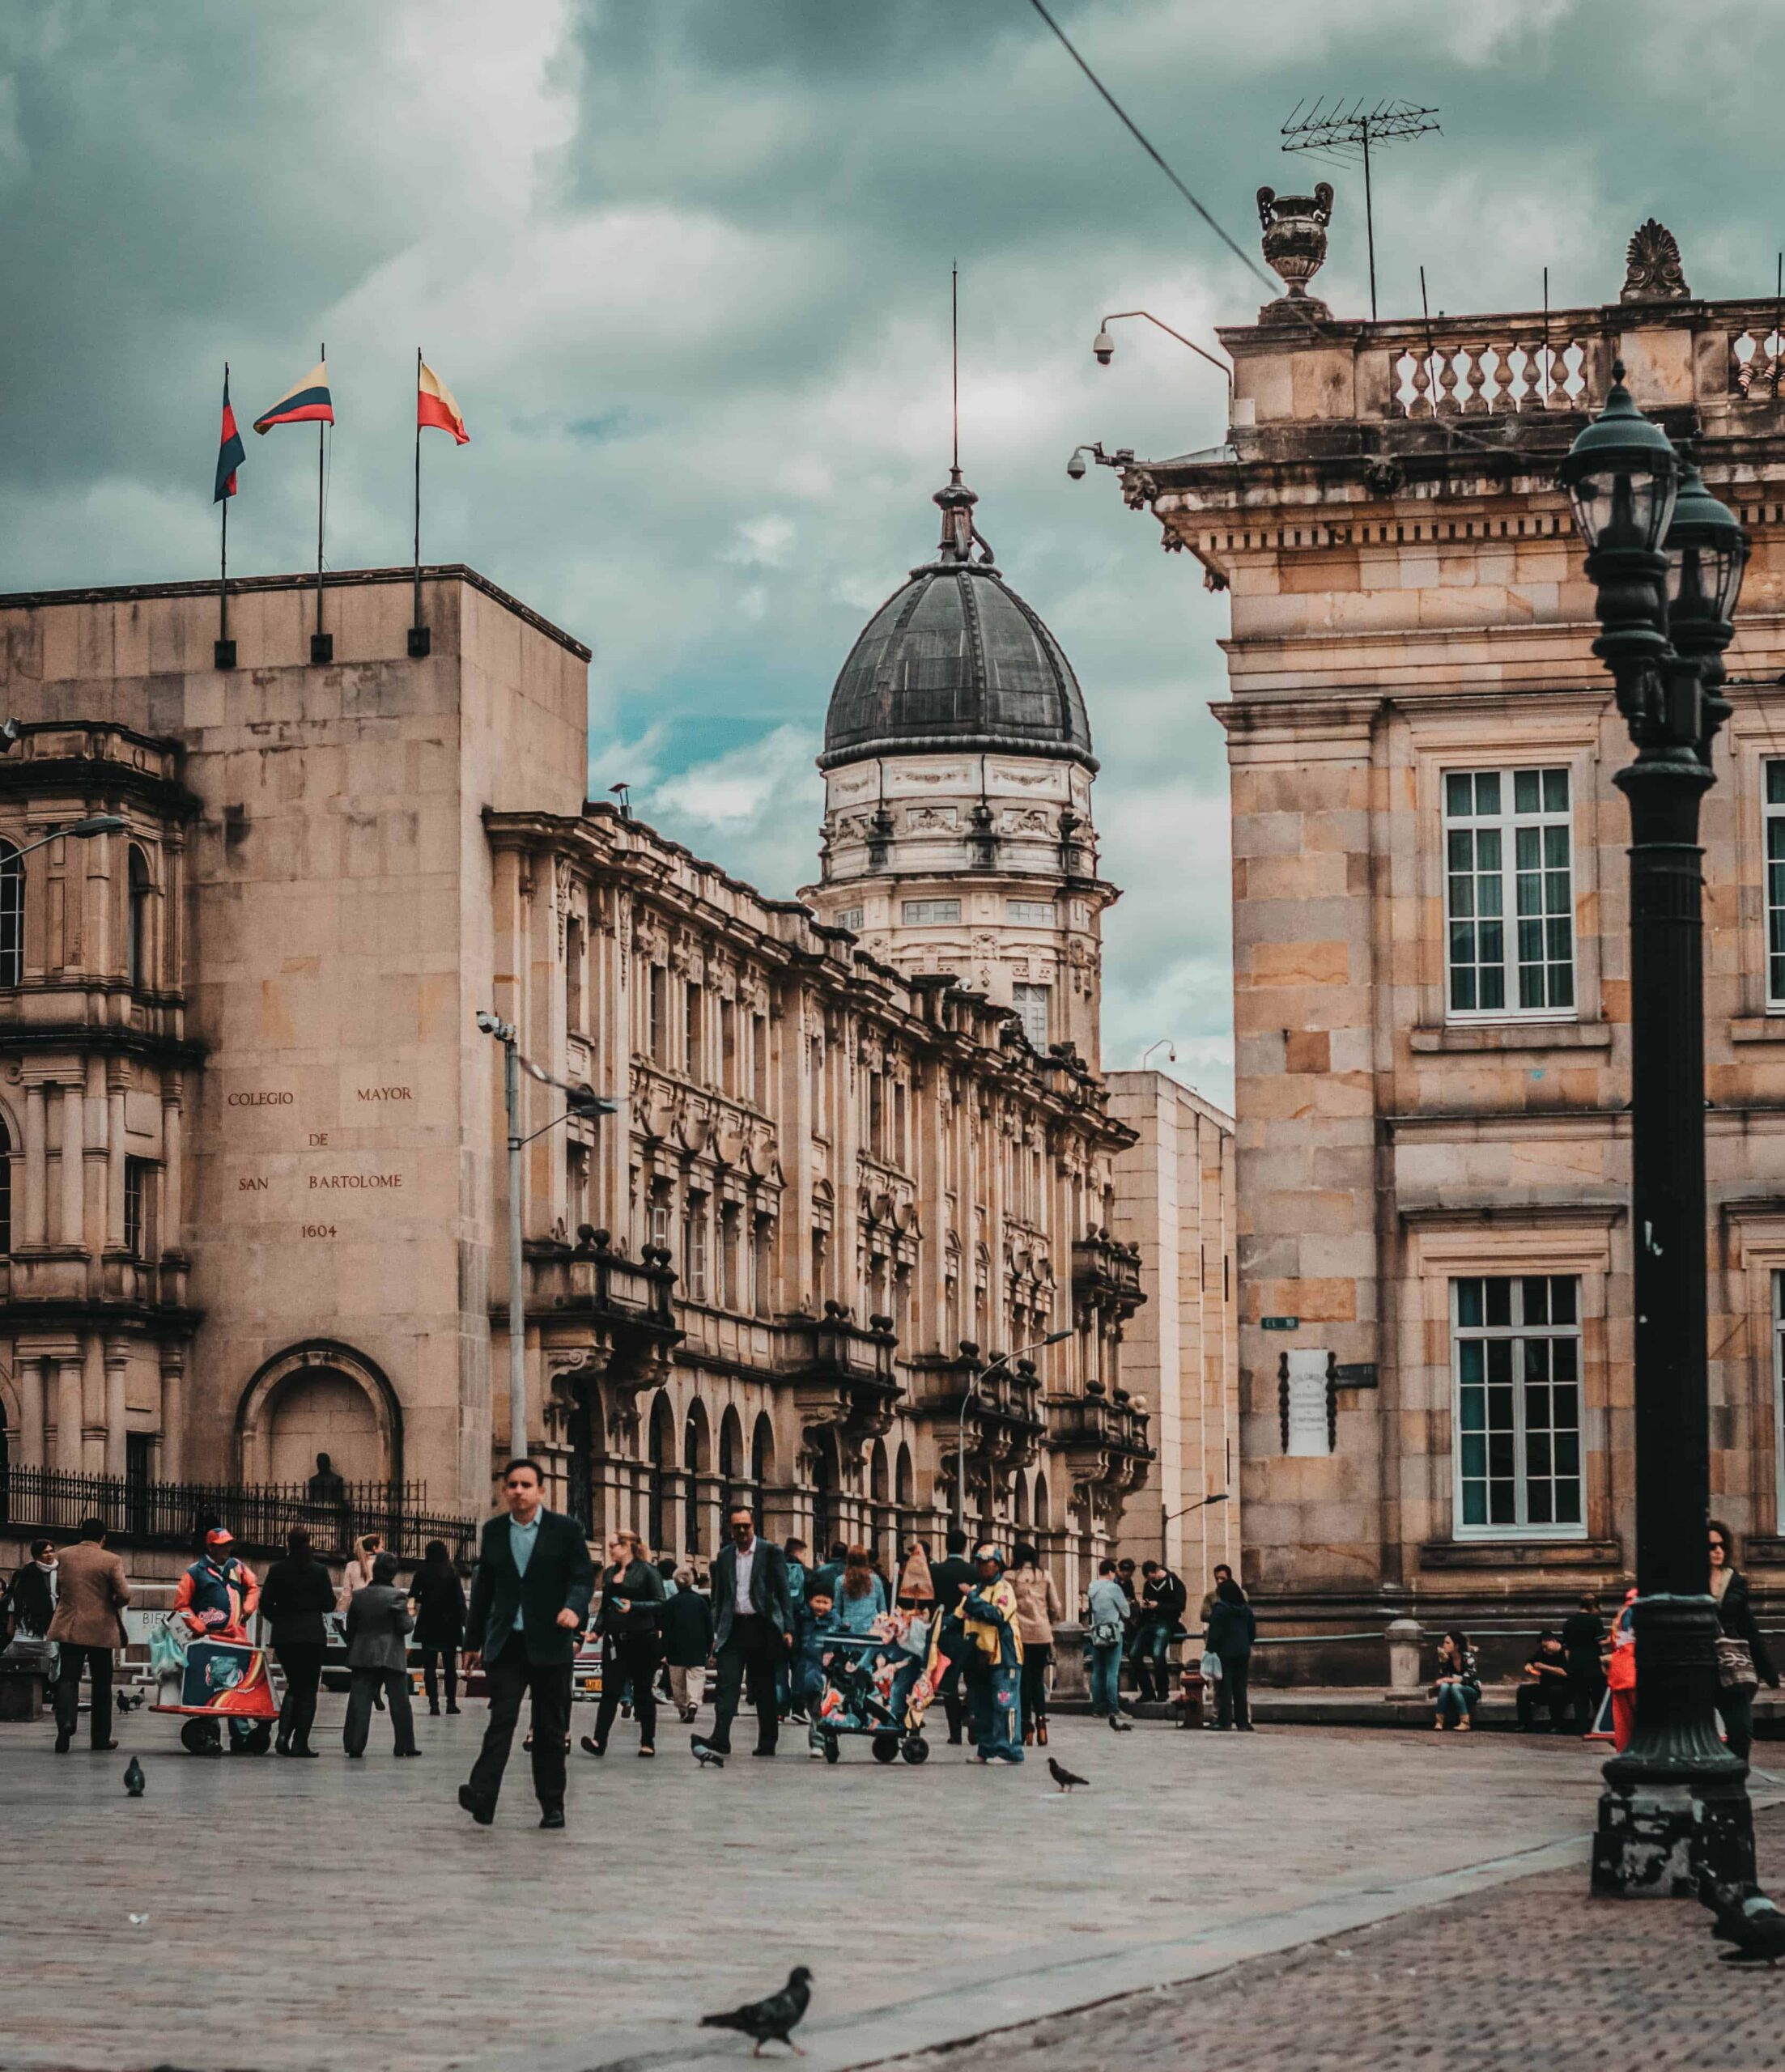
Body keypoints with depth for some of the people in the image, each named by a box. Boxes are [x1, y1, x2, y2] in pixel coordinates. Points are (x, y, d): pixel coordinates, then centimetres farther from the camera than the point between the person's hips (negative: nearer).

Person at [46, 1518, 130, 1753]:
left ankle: (65, 1721, -27)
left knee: (68, 1678, 1)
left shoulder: (65, 1556, 3)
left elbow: (59, 1590, 11)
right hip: (100, 1629, -2)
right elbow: (124, 1595, -12)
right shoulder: (111, 1561, -8)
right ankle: (100, 1737, 15)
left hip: (69, 1628, 2)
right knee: (101, 1683, 10)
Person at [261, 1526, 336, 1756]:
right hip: (312, 1635, -2)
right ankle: (300, 1743, -1)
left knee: (294, 1685, 17)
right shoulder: (319, 1571, -6)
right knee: (308, 1689, 4)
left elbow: (265, 1605, -2)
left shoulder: (277, 1570, -2)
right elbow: (329, 1605, -5)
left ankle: (283, 1734, 0)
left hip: (283, 1636, 2)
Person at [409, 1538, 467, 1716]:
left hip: (428, 1625, 0)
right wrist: (463, 1622, -4)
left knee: (430, 1666, 3)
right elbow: (459, 1600, -7)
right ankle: (451, 1703, 10)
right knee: (450, 1666, 11)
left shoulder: (422, 1573, -3)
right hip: (449, 1624, 0)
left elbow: (412, 1597, -3)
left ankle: (434, 1704, -5)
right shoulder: (452, 1573, -5)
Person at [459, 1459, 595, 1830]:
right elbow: (483, 1587, 16)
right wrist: (473, 1641, 17)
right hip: (505, 1644, 1)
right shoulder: (494, 1531, 11)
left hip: (549, 1644, -1)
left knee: (551, 1729, 5)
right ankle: (482, 1796, -24)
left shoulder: (565, 1529, 2)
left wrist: (574, 1607, -23)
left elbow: (584, 1576, -2)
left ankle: (552, 1806, 12)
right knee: (501, 1719, -13)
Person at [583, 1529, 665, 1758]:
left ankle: (647, 1742, 13)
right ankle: (599, 1741, -14)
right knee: (609, 1690, -5)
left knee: (643, 1692, 4)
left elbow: (660, 1604, -9)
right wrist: (596, 1631, 5)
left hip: (642, 1639, -4)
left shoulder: (646, 1571, -4)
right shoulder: (609, 1573, 13)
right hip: (614, 1640, 4)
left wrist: (633, 1606, -21)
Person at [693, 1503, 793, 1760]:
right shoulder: (724, 1556, 11)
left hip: (761, 1628, -2)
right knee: (727, 1685, -9)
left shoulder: (771, 1553, 0)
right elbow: (718, 1597, 15)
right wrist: (716, 1633, 9)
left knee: (764, 1688, 4)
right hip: (733, 1628, 2)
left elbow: (783, 1592, -1)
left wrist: (788, 1629, -7)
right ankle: (720, 1739, -17)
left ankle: (767, 1743, 10)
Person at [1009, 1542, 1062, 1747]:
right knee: (1038, 1680, 13)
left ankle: (1027, 1727, 3)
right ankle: (1041, 1721, -1)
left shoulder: (1010, 1577, -4)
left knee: (1023, 1681, 5)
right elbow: (1055, 1607, 4)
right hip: (1042, 1634, 2)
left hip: (1019, 1633, -2)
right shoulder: (1045, 1576, 3)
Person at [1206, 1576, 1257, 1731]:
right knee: (1240, 1688, 9)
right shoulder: (1246, 1609, 6)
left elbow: (1214, 1633, -14)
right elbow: (1253, 1632, 11)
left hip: (1225, 1653, -5)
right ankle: (1242, 1722, 8)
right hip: (1243, 1653, 5)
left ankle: (1225, 1722, -4)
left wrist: (1210, 1649, -5)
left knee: (1224, 1688, -1)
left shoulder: (1219, 1609, -11)